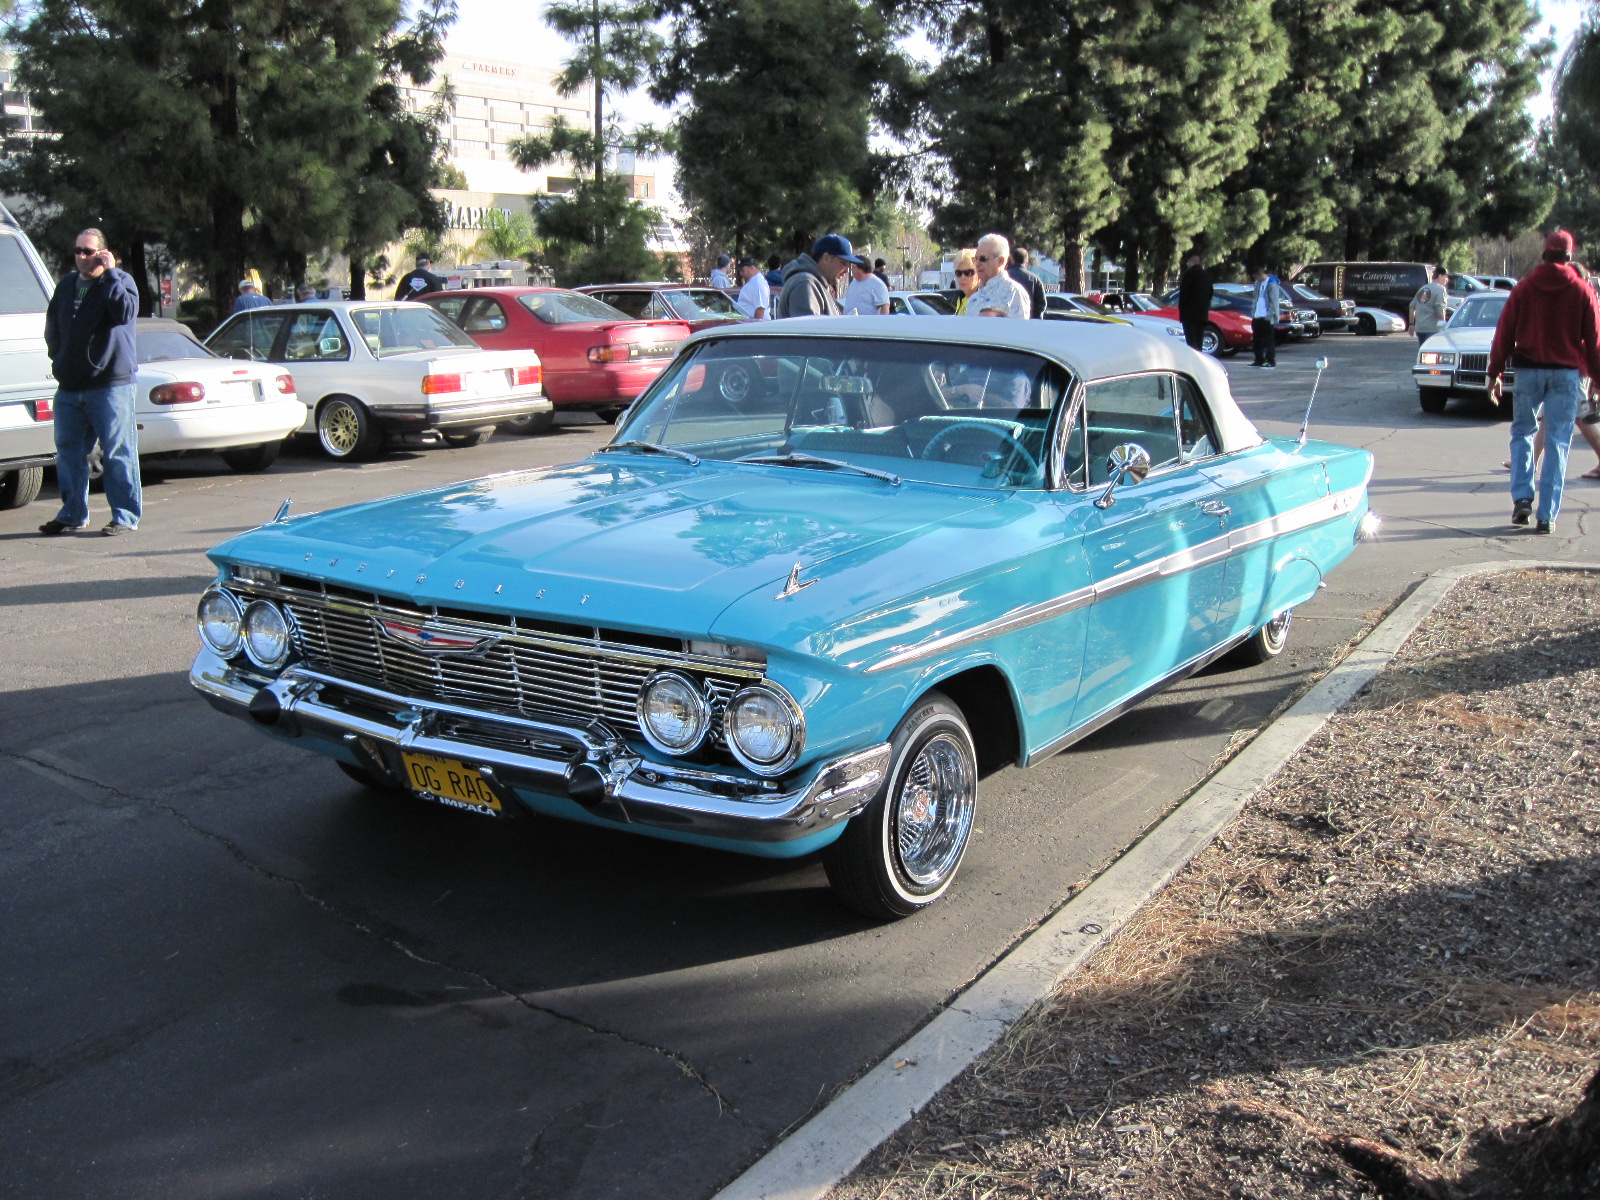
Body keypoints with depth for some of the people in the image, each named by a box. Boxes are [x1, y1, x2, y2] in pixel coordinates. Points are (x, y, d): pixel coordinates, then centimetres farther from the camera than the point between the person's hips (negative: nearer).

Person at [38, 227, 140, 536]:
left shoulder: (120, 281, -2)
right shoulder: (66, 284, 15)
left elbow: (126, 312, -22)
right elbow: (52, 324, 25)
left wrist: (110, 274, -20)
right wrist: (58, 357, 12)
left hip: (110, 385, -6)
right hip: (68, 386, 6)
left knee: (118, 453, -3)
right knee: (68, 451, 10)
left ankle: (126, 516, 3)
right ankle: (73, 514, 20)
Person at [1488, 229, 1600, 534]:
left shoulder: (1523, 288, 2)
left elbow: (1504, 333, 1)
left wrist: (1495, 372, 5)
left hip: (1528, 370, 0)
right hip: (1567, 373, 0)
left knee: (1521, 433, 14)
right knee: (1557, 443, 2)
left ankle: (1522, 499, -1)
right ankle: (1547, 516, 0)